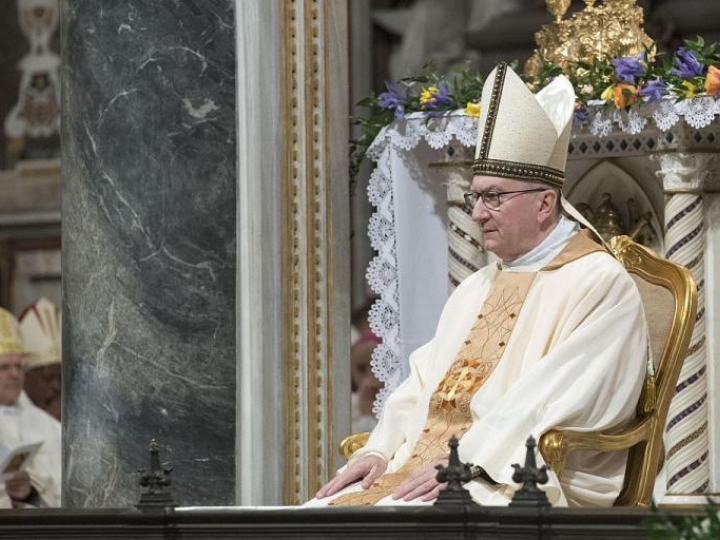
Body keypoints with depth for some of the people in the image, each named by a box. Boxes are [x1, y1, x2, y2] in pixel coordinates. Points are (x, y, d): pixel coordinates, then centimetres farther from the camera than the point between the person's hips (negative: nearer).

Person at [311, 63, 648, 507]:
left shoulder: (601, 287, -3)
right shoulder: (476, 289, 25)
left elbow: (554, 400, -16)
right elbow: (424, 385, 20)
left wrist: (466, 462, -21)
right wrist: (381, 452, 1)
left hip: (516, 483, -8)